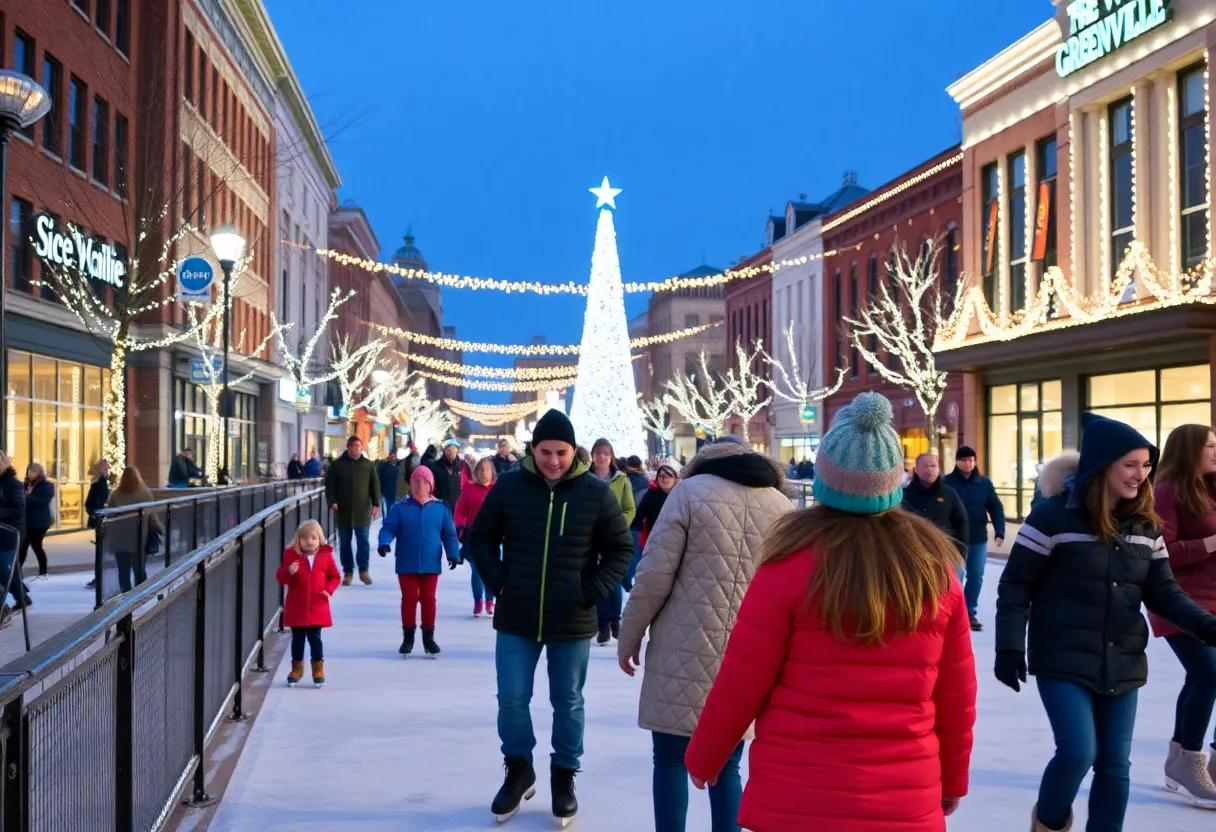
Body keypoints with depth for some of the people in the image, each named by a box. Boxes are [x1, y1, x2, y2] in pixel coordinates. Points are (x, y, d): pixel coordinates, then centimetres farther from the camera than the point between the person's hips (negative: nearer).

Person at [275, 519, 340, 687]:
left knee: (315, 638, 4)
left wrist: (329, 590, -8)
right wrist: (289, 572, -23)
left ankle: (318, 669, 17)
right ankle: (297, 668, 25)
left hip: (317, 608, 0)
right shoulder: (291, 555, -3)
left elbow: (334, 576, 10)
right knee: (297, 639, 10)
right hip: (296, 608, 0)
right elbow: (280, 577, -1)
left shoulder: (325, 556, 0)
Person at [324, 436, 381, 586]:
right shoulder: (337, 465, 4)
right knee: (344, 543, 6)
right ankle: (348, 572, 14)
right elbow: (330, 485, 3)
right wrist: (332, 502, -10)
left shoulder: (368, 465, 6)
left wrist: (376, 504, -3)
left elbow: (375, 485, 5)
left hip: (362, 511, -1)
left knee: (363, 540, -2)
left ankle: (363, 570, 9)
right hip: (343, 511, 1)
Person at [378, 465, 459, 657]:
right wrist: (384, 543, -24)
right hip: (407, 564, -1)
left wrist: (453, 554, -5)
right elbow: (388, 528, -5)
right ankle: (408, 636, 18)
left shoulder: (440, 508, 2)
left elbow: (449, 534, 4)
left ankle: (428, 636, 20)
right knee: (409, 598, 4)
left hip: (431, 564, 1)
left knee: (428, 599, 7)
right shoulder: (400, 507, -1)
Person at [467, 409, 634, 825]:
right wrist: (498, 583, -4)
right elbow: (480, 537, 7)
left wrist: (593, 592, -8)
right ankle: (518, 770, 28)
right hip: (516, 619, 1)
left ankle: (564, 776, 29)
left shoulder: (596, 492, -7)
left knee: (568, 702, 11)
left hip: (573, 621, -1)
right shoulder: (509, 486, -5)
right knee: (511, 699, 6)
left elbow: (621, 548, 1)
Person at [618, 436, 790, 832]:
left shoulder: (690, 491, -1)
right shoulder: (783, 507, 9)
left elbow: (655, 573, -7)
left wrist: (629, 637, 4)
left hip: (685, 653, -3)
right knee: (726, 767, 14)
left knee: (671, 760, 8)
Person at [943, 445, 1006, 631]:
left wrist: (999, 532, -6)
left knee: (976, 577, 9)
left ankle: (970, 612, 22)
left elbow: (996, 508, 4)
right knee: (957, 577, -6)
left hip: (979, 539, 3)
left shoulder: (984, 483, 3)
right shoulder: (947, 482, -6)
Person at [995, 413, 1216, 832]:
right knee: (1078, 753, -12)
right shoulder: (1054, 516, -12)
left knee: (1115, 765, 8)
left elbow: (1163, 590, 7)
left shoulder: (1145, 525, 5)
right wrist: (1009, 647, -16)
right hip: (1063, 661, -5)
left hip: (1122, 666, 5)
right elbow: (1016, 586, -9)